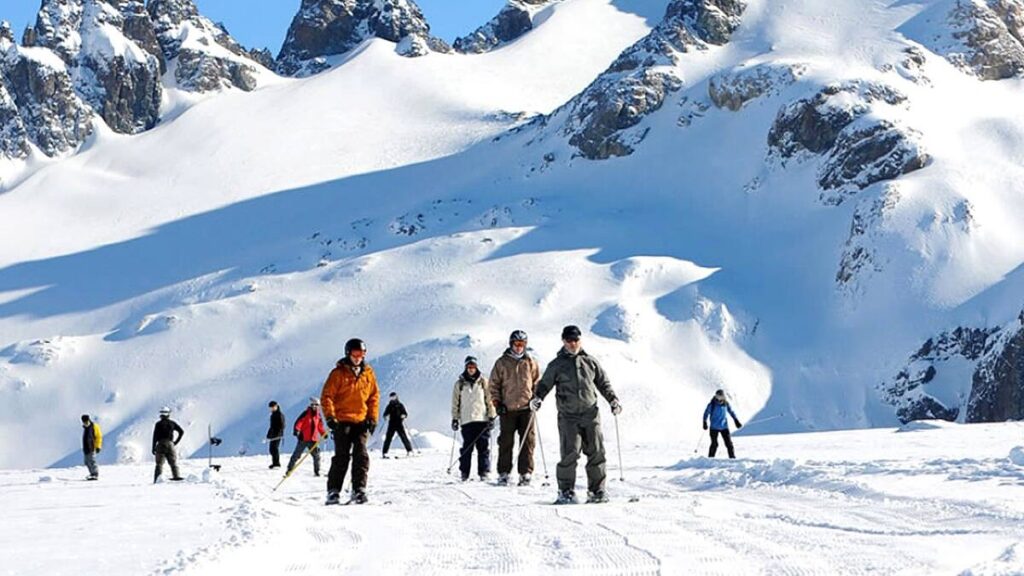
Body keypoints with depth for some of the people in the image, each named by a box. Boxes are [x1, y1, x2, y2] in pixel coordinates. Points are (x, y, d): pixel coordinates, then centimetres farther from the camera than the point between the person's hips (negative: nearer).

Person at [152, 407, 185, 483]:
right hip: (170, 444, 1)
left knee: (159, 463, 2)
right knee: (173, 462, 8)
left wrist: (153, 448, -1)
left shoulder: (158, 424, -1)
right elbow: (181, 432, 6)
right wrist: (176, 441, 11)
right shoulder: (172, 423, 5)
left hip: (160, 445, -1)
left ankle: (157, 479, -6)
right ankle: (176, 476, -4)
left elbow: (155, 437, -4)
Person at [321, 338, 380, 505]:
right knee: (342, 457, -5)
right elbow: (327, 396, -4)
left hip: (361, 421, 3)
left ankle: (359, 490, -4)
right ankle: (333, 492, 0)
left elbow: (374, 396, 15)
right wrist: (330, 416, -14)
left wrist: (372, 418, 7)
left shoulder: (368, 373, 9)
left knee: (361, 456, -6)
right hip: (342, 421, -3)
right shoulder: (339, 373, -2)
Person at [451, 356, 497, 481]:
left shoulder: (483, 382, 7)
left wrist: (492, 416, 2)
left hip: (482, 419, 0)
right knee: (467, 448, -2)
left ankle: (484, 472, 1)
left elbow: (490, 400, 7)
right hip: (466, 420, 0)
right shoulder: (459, 384, 9)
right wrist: (454, 418, 7)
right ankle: (464, 473, 5)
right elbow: (455, 403, 12)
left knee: (484, 447, -2)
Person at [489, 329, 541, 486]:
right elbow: (494, 384, 8)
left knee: (527, 441, -2)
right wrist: (497, 403, 0)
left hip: (526, 407, 1)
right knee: (506, 442, 1)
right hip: (507, 408, -1)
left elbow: (537, 382, 17)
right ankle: (503, 473, 6)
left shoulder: (531, 363, 8)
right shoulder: (502, 363, 5)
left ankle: (525, 473, 1)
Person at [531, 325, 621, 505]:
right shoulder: (556, 365, 7)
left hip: (591, 414, 2)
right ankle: (566, 491, -4)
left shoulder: (591, 362, 13)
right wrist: (537, 398, -12)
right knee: (570, 453, -12)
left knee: (596, 453, -1)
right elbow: (545, 384, 7)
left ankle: (597, 490, 8)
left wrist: (613, 399, 7)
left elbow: (603, 383, 20)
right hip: (568, 416, -2)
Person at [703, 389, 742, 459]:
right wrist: (705, 423, -6)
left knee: (729, 443, -1)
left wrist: (736, 421, 12)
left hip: (724, 427, 3)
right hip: (714, 427, -3)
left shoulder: (726, 404, -1)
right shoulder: (712, 404, -9)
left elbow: (731, 412, 13)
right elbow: (706, 413, 0)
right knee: (714, 444, -5)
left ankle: (732, 457, 8)